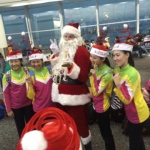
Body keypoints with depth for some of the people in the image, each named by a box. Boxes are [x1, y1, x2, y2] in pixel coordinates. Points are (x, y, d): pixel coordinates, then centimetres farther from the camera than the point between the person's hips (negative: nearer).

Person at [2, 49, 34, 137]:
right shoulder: (7, 76, -11)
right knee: (20, 127, 16)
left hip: (28, 104, 1)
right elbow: (6, 93, -5)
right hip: (16, 107, -1)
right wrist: (9, 109, -4)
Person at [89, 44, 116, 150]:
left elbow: (96, 92, -27)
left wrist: (94, 74, -27)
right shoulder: (97, 68, -2)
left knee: (105, 132, 10)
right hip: (97, 104, 8)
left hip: (103, 106, -8)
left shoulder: (107, 73, -26)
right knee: (104, 130, 26)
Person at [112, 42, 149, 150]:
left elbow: (127, 99, -28)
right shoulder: (118, 70, -5)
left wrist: (118, 85, -39)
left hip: (138, 113, -7)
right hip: (131, 112, 8)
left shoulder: (132, 73, -30)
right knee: (137, 137, 28)